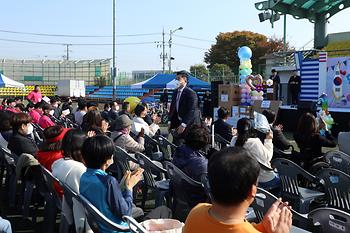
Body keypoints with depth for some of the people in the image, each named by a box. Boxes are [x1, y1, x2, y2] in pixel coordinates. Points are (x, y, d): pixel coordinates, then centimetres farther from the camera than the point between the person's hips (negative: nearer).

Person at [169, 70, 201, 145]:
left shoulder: (191, 93, -14)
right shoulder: (175, 92, 10)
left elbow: (191, 111, -20)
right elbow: (173, 107, 15)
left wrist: (184, 124, -24)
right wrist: (170, 122, 6)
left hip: (189, 125, -7)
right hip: (177, 123, 7)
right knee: (177, 144, 4)